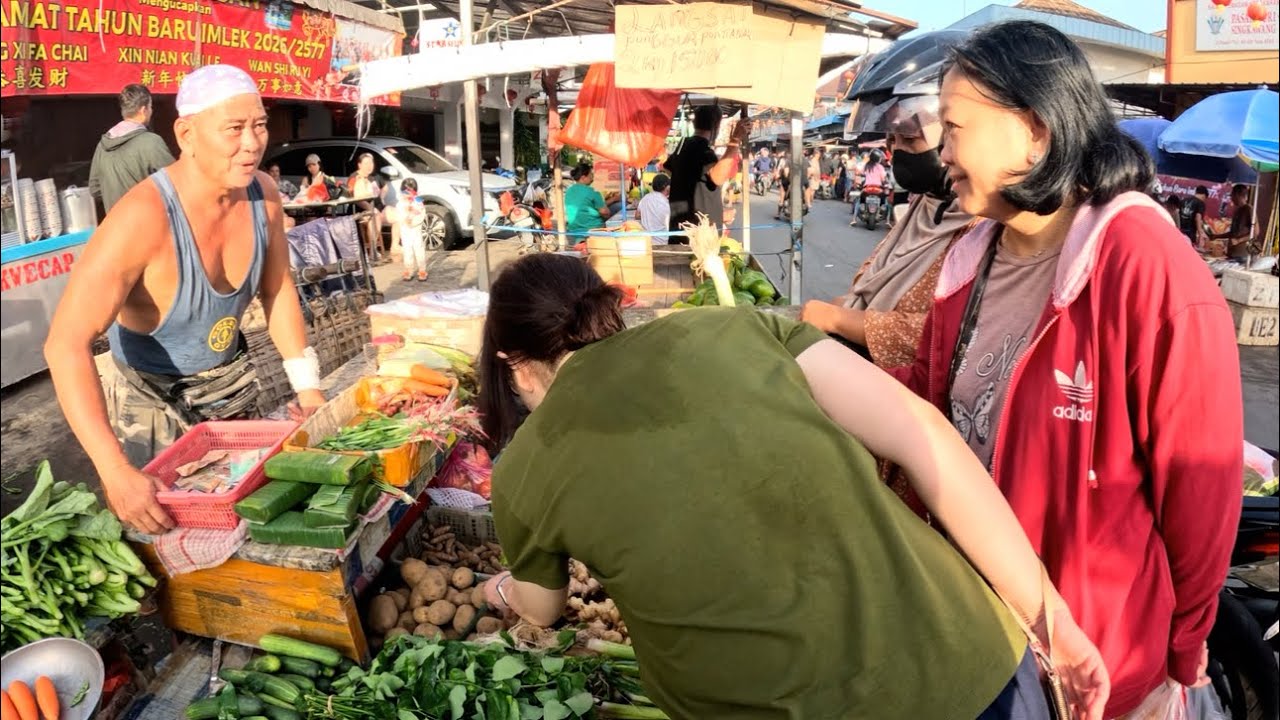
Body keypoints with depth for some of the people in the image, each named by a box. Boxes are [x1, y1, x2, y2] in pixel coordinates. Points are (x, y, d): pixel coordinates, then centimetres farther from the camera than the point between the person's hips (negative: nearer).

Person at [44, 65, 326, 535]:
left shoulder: (263, 193, -15)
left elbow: (278, 291, 1)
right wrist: (116, 473, -46)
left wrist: (308, 389, -1)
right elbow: (66, 345, -38)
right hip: (150, 400, -5)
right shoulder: (144, 218, -34)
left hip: (230, 383, 5)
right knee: (158, 536, 9)